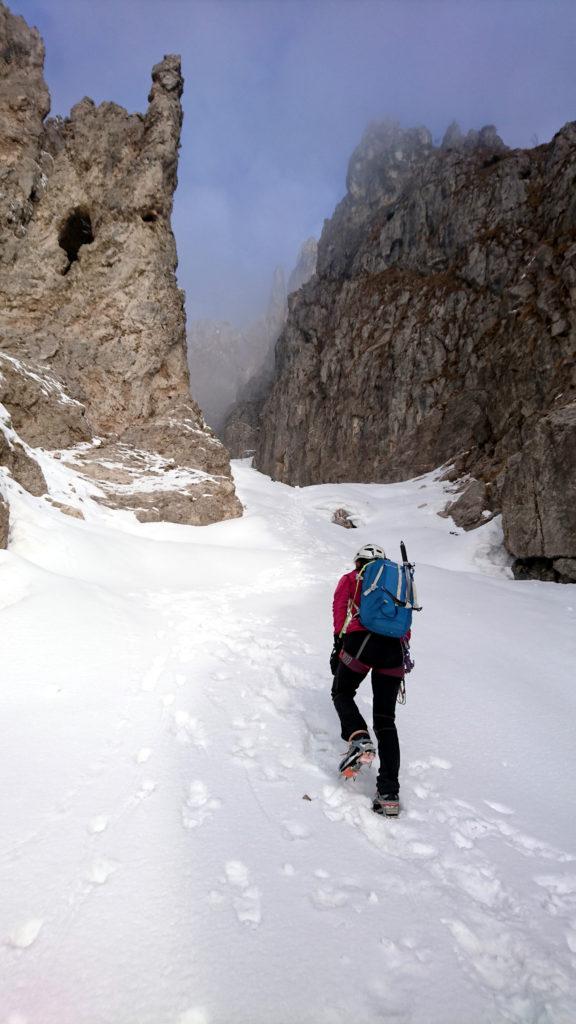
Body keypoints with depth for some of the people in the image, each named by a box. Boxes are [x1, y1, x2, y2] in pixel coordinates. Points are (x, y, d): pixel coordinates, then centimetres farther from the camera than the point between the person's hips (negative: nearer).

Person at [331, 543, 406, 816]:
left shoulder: (350, 579, 20)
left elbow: (340, 609, 5)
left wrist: (338, 643, 2)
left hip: (361, 640, -3)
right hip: (394, 647, 3)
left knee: (342, 693, 21)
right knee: (386, 720, 8)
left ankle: (358, 738, -9)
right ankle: (389, 794, -1)